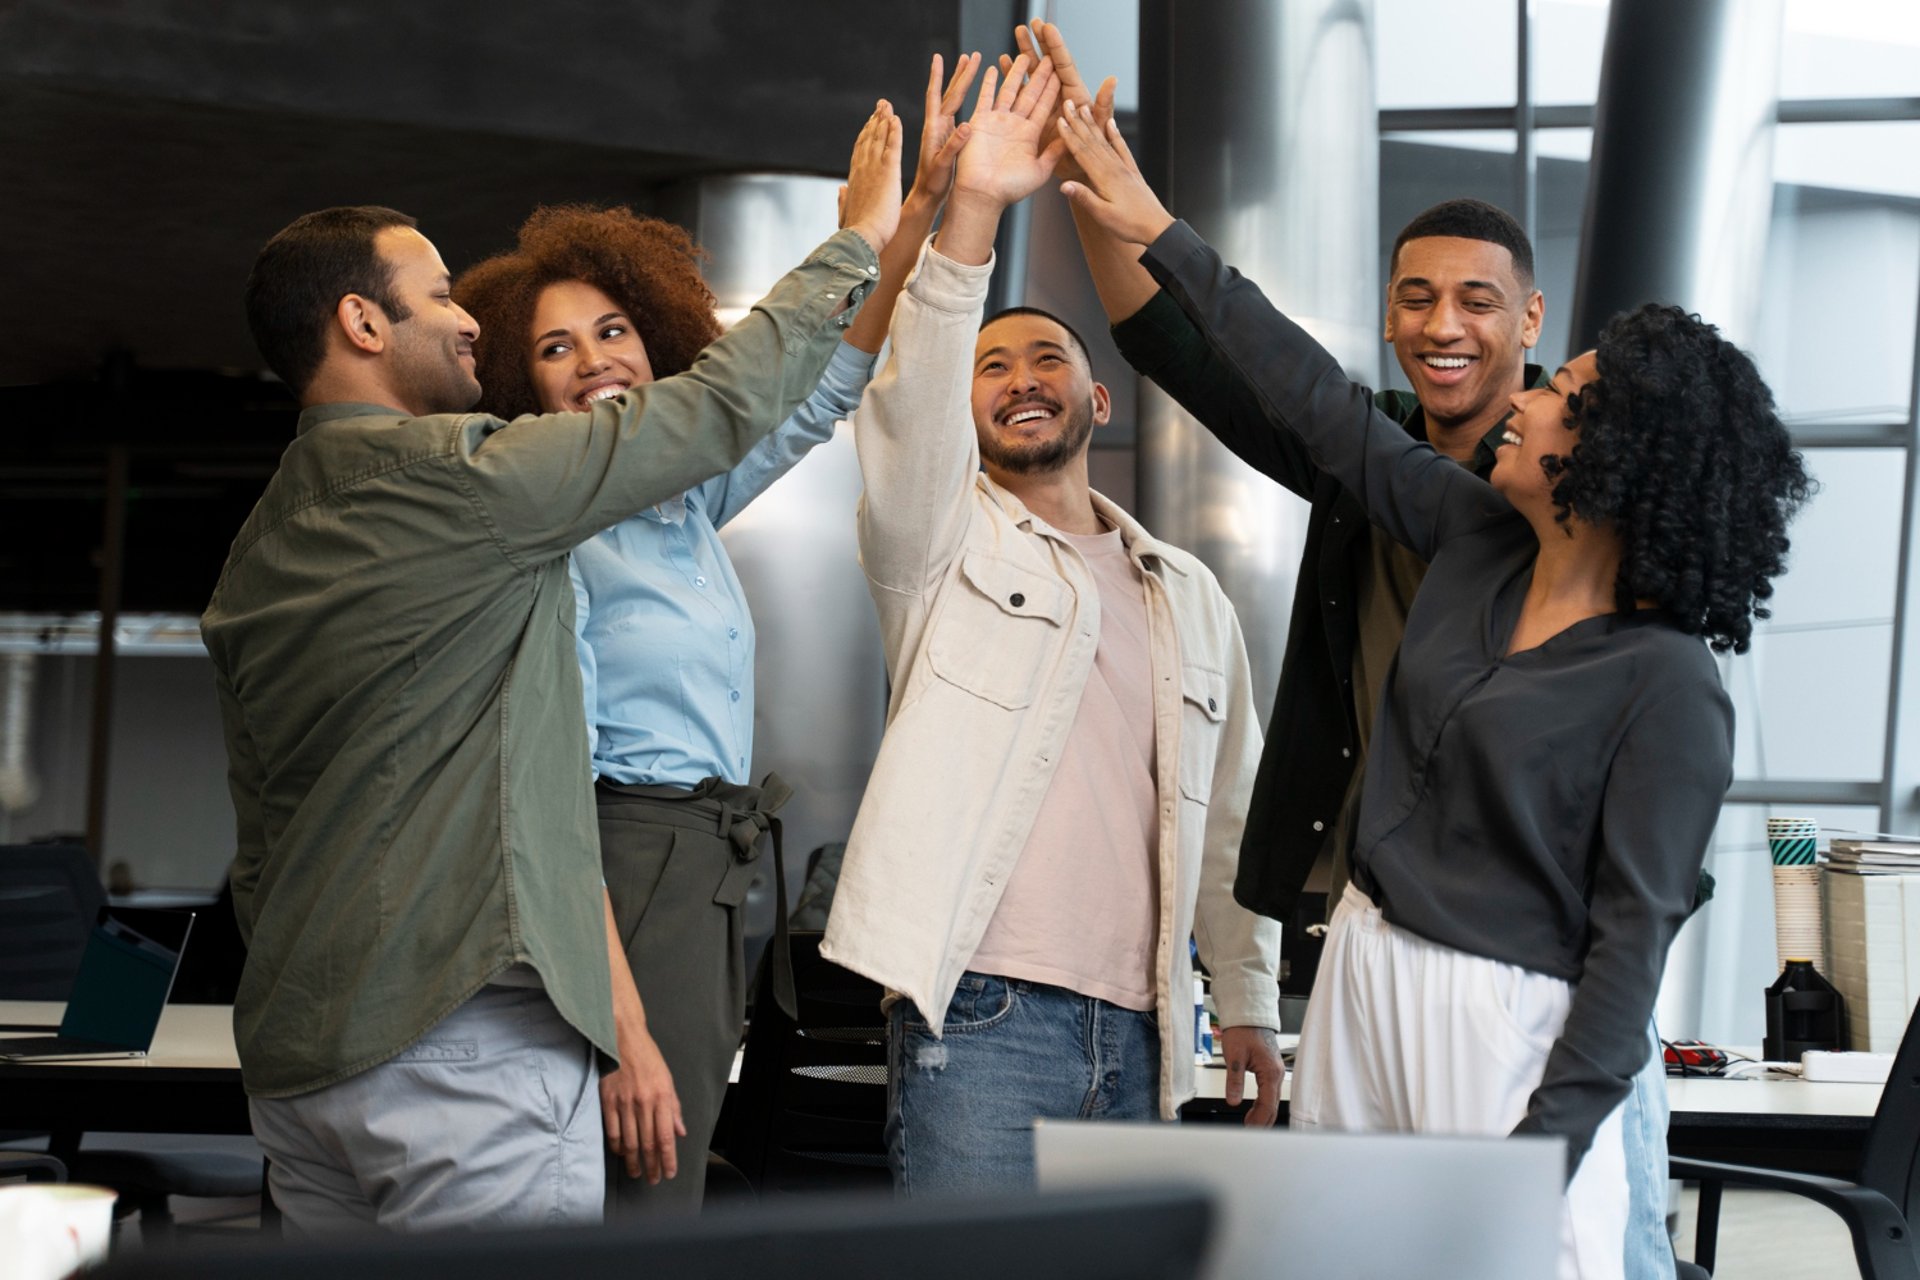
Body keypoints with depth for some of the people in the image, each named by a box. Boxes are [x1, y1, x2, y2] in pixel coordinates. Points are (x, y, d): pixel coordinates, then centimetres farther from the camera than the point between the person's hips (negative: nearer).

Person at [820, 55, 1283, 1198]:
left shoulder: (1190, 597, 20)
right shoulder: (946, 539, 8)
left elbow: (1228, 809, 20)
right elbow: (911, 413, -13)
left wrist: (1249, 1000, 14)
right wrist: (973, 210, -23)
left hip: (1135, 1031, 5)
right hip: (981, 1013, -5)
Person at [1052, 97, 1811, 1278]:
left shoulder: (1669, 687, -16)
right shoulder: (1478, 540, 4)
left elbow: (1635, 934, -17)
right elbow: (1321, 404, 11)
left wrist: (1546, 1148, -22)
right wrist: (1160, 236, 15)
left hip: (1506, 1025, -7)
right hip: (1368, 966, 7)